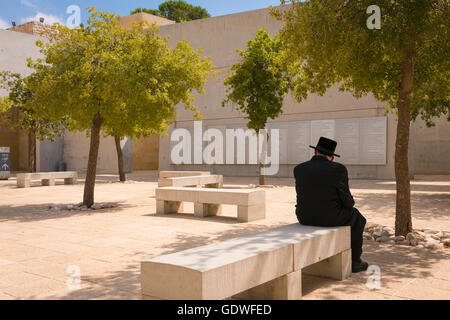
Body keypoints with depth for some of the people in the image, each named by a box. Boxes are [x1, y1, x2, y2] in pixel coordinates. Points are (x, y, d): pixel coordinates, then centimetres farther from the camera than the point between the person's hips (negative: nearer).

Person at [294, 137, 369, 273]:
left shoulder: (299, 169, 0)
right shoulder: (338, 169, -11)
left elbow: (302, 195, 10)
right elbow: (346, 199, -6)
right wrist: (351, 204, 17)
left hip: (305, 217, 5)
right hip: (330, 217, -5)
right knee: (357, 218, 26)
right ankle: (355, 262, 30)